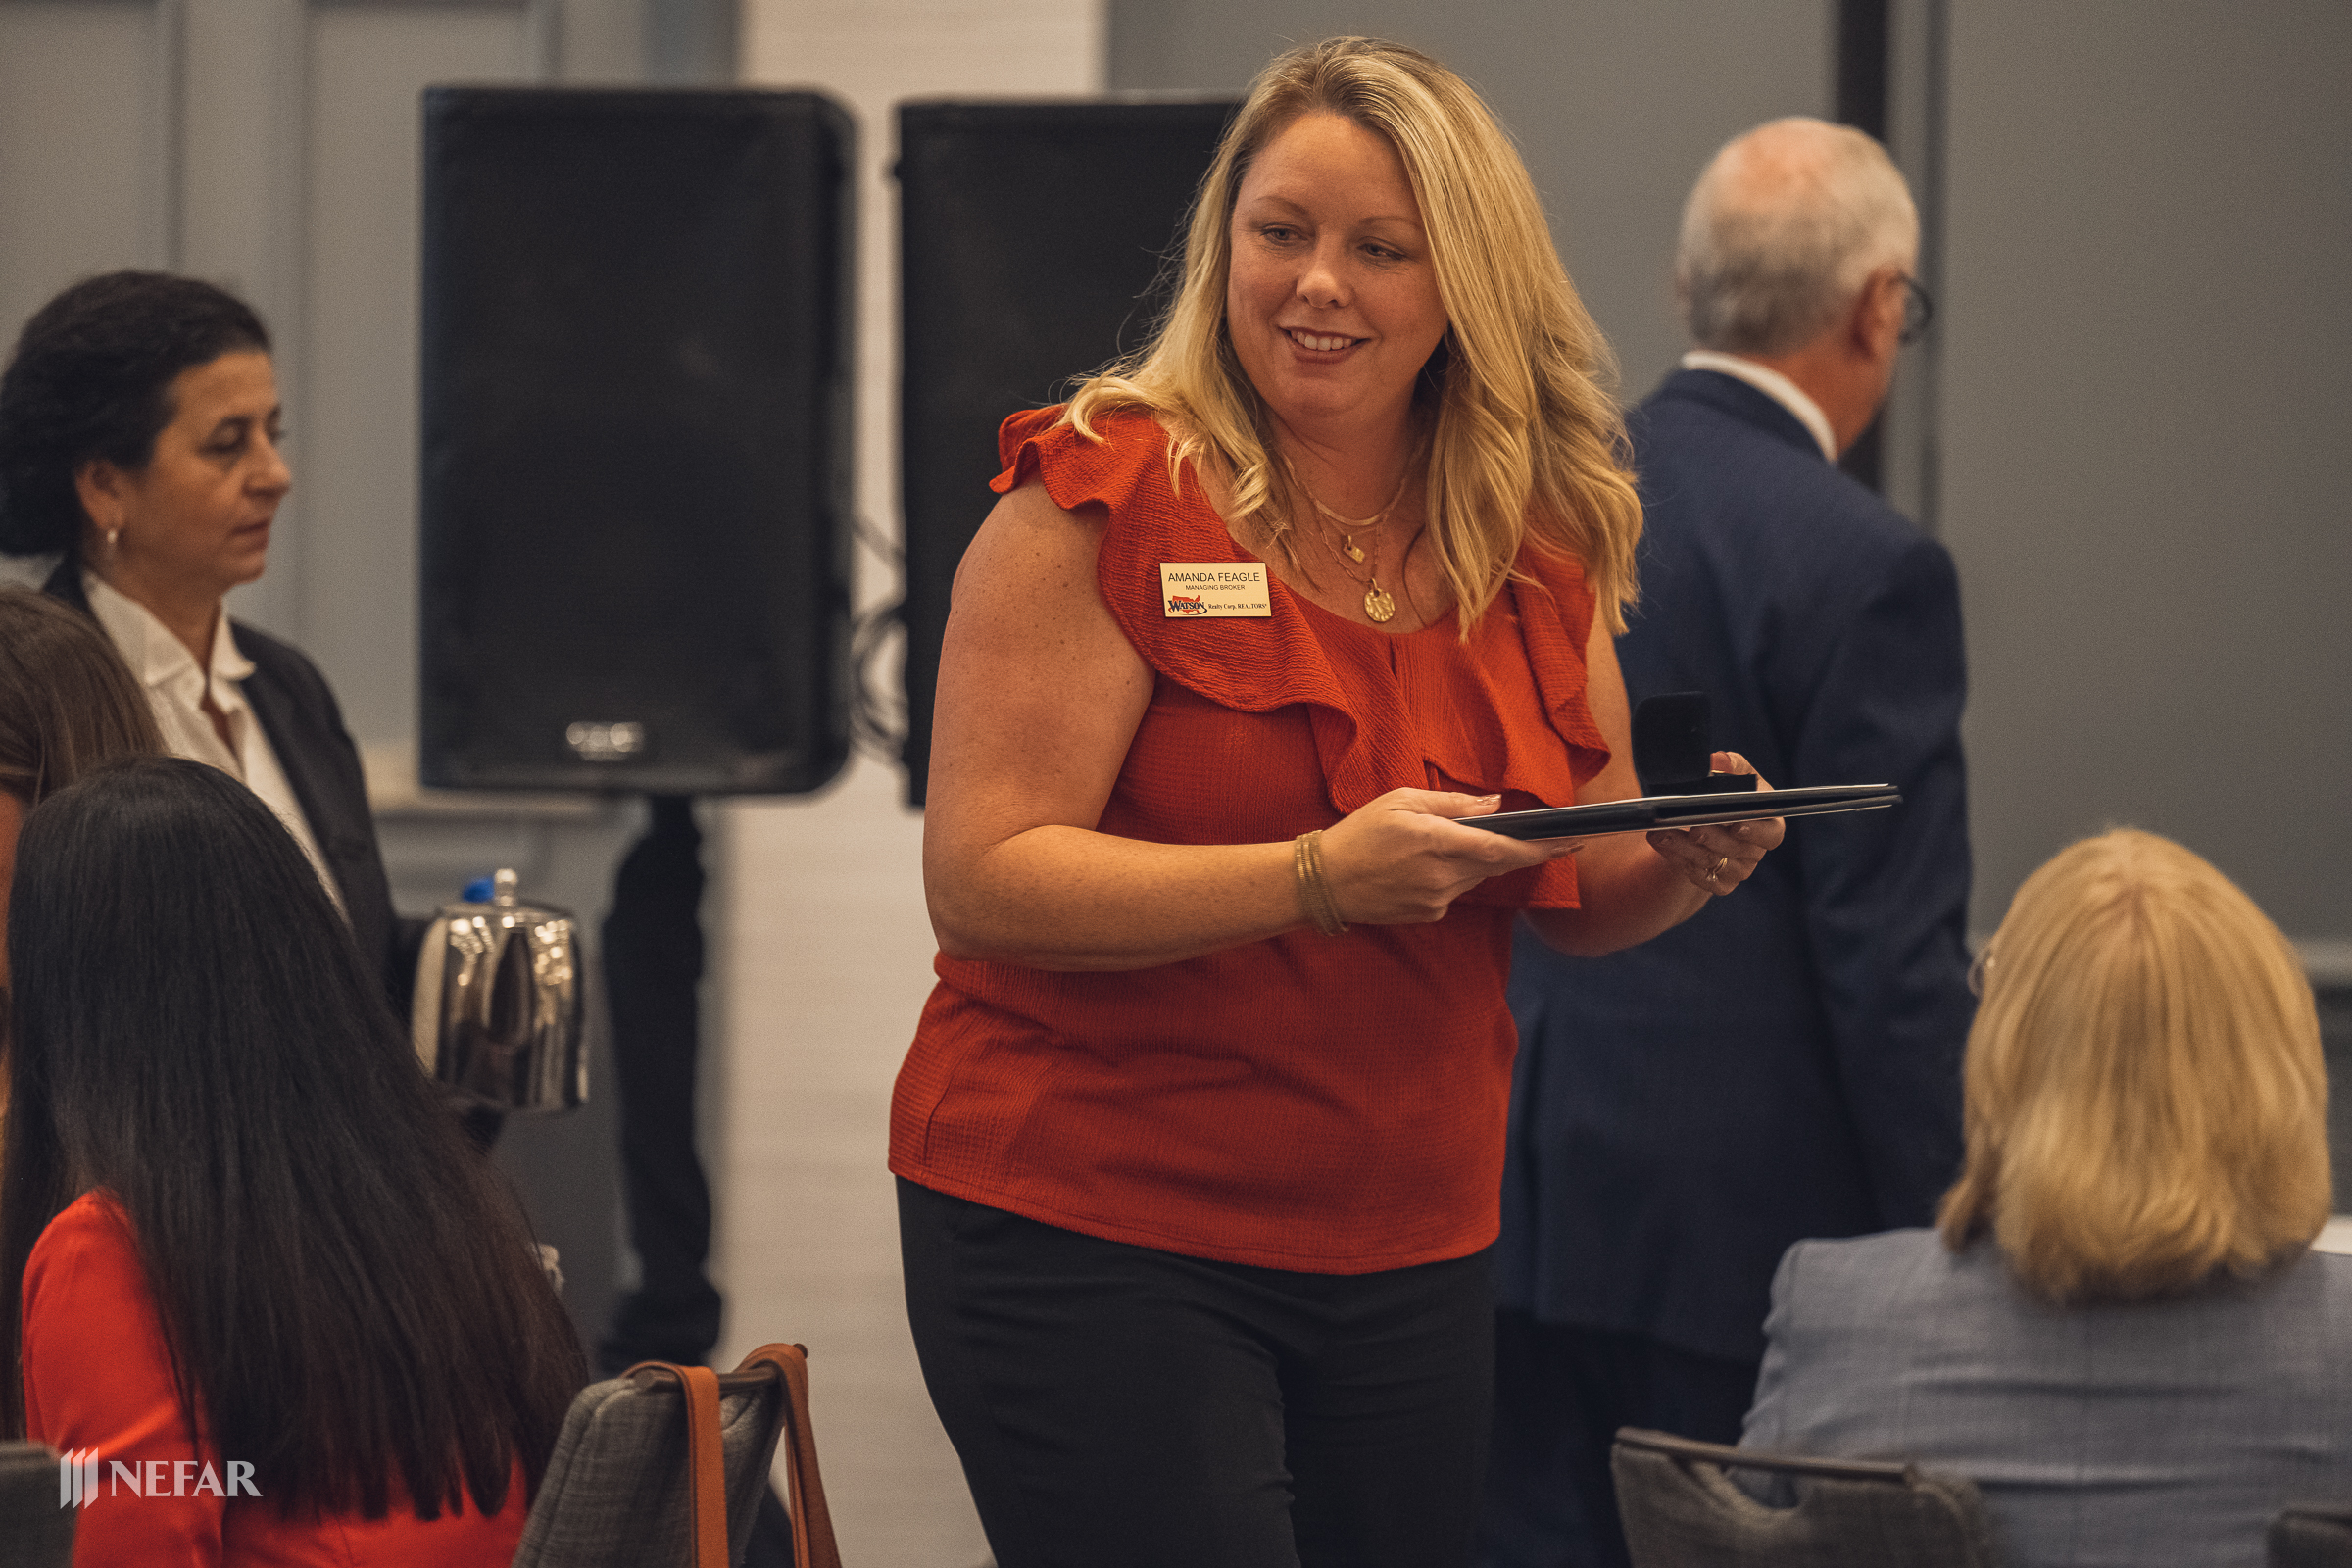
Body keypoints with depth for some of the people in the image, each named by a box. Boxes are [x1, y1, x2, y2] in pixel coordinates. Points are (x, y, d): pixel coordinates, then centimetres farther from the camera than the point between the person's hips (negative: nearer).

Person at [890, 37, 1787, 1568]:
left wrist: (1685, 861, -7)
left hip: (1412, 1251, 6)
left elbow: (1583, 894, 17)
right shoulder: (1104, 503, -9)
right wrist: (1319, 877, -26)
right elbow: (982, 880, -16)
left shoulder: (1544, 539, 9)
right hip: (1090, 1227, -6)